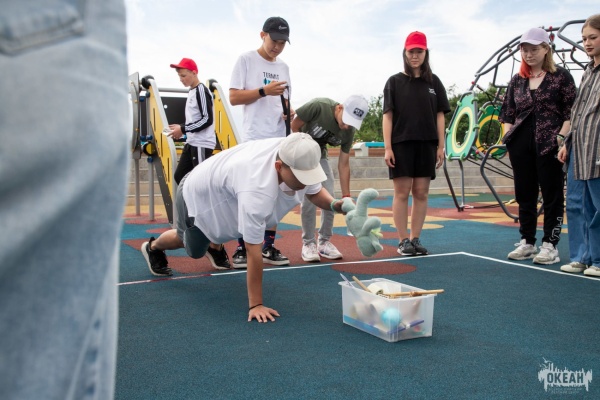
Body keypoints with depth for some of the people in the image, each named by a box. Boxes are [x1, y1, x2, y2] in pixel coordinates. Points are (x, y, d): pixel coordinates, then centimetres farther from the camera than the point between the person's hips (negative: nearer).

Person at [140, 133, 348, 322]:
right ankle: (153, 247, 53)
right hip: (197, 196, -5)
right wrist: (255, 305, -36)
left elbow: (315, 191, -9)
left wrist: (335, 204, -31)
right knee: (195, 250, 22)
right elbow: (254, 250, -42)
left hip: (218, 188, 6)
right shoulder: (257, 190, -49)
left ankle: (214, 243, 64)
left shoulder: (298, 157, -28)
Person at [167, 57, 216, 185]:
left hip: (202, 144, -10)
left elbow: (207, 119, -19)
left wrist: (183, 129, -16)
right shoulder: (192, 91, 15)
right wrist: (181, 127, 4)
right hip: (191, 143, 10)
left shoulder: (202, 90, -12)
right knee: (180, 176, 11)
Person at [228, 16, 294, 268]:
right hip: (253, 140, -6)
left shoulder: (283, 67, 17)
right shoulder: (246, 60, 0)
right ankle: (242, 247, 5)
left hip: (279, 140, 6)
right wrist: (264, 90, -17)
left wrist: (289, 111, 0)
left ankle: (268, 247, 15)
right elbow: (233, 97, -7)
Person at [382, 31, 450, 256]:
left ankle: (415, 239, 12)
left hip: (426, 145, 2)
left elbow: (439, 115, 8)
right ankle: (403, 241, 5)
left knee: (421, 193, 4)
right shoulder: (395, 81, 4)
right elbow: (387, 116, -1)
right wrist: (387, 147, -8)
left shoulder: (433, 82, 10)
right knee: (402, 193, -1)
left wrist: (440, 146, 2)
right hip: (401, 144, -2)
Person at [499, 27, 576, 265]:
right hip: (521, 145, 4)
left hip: (549, 145, -4)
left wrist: (561, 139, -13)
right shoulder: (517, 81, 13)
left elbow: (570, 113, -3)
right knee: (524, 195, 9)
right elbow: (507, 114, 15)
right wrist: (508, 139, 3)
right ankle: (527, 243, 20)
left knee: (552, 196, 0)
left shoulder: (561, 76, 1)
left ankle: (550, 245, 7)